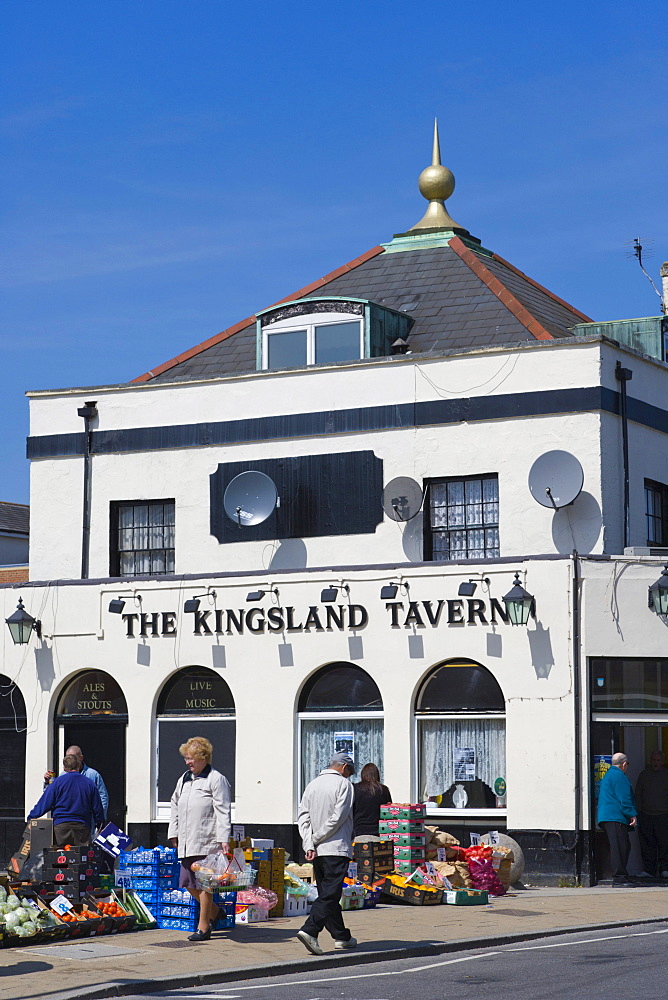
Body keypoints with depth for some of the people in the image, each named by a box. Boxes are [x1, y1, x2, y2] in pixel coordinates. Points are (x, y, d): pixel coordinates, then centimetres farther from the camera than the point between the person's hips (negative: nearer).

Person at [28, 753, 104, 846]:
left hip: (61, 825, -2)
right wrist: (99, 823, 28)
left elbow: (44, 803, 1)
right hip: (82, 827, 2)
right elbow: (98, 808, 13)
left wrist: (31, 817, 12)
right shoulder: (89, 783, 7)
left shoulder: (58, 782, 0)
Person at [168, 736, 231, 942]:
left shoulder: (216, 780, -5)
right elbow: (175, 807, 25)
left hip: (207, 841, -8)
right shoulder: (184, 780, 17)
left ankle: (203, 927, 4)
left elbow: (223, 811, -10)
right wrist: (174, 833, 20)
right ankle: (213, 911, 31)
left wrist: (223, 838, -15)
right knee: (189, 884, 9)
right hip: (187, 842, 8)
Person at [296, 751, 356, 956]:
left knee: (328, 893, 13)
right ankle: (309, 930, -23)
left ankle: (341, 936, 21)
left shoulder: (312, 785, 13)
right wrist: (317, 838, -6)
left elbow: (303, 818, 7)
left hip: (317, 851, 7)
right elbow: (338, 817, -13)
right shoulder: (343, 784, -5)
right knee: (330, 894, -8)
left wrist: (309, 845, 0)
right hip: (337, 848, -7)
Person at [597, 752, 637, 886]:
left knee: (623, 847, 13)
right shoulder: (619, 776, -9)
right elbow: (624, 799, -16)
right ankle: (619, 877, -16)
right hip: (615, 817, -11)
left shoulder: (607, 775, 24)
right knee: (620, 847, -12)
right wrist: (632, 815, -14)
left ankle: (620, 876, 13)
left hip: (605, 817, 11)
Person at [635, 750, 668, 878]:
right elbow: (638, 795, 15)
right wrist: (638, 812, 7)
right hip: (646, 815, 2)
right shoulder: (643, 775, 12)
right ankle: (649, 870, 7)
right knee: (647, 844, 2)